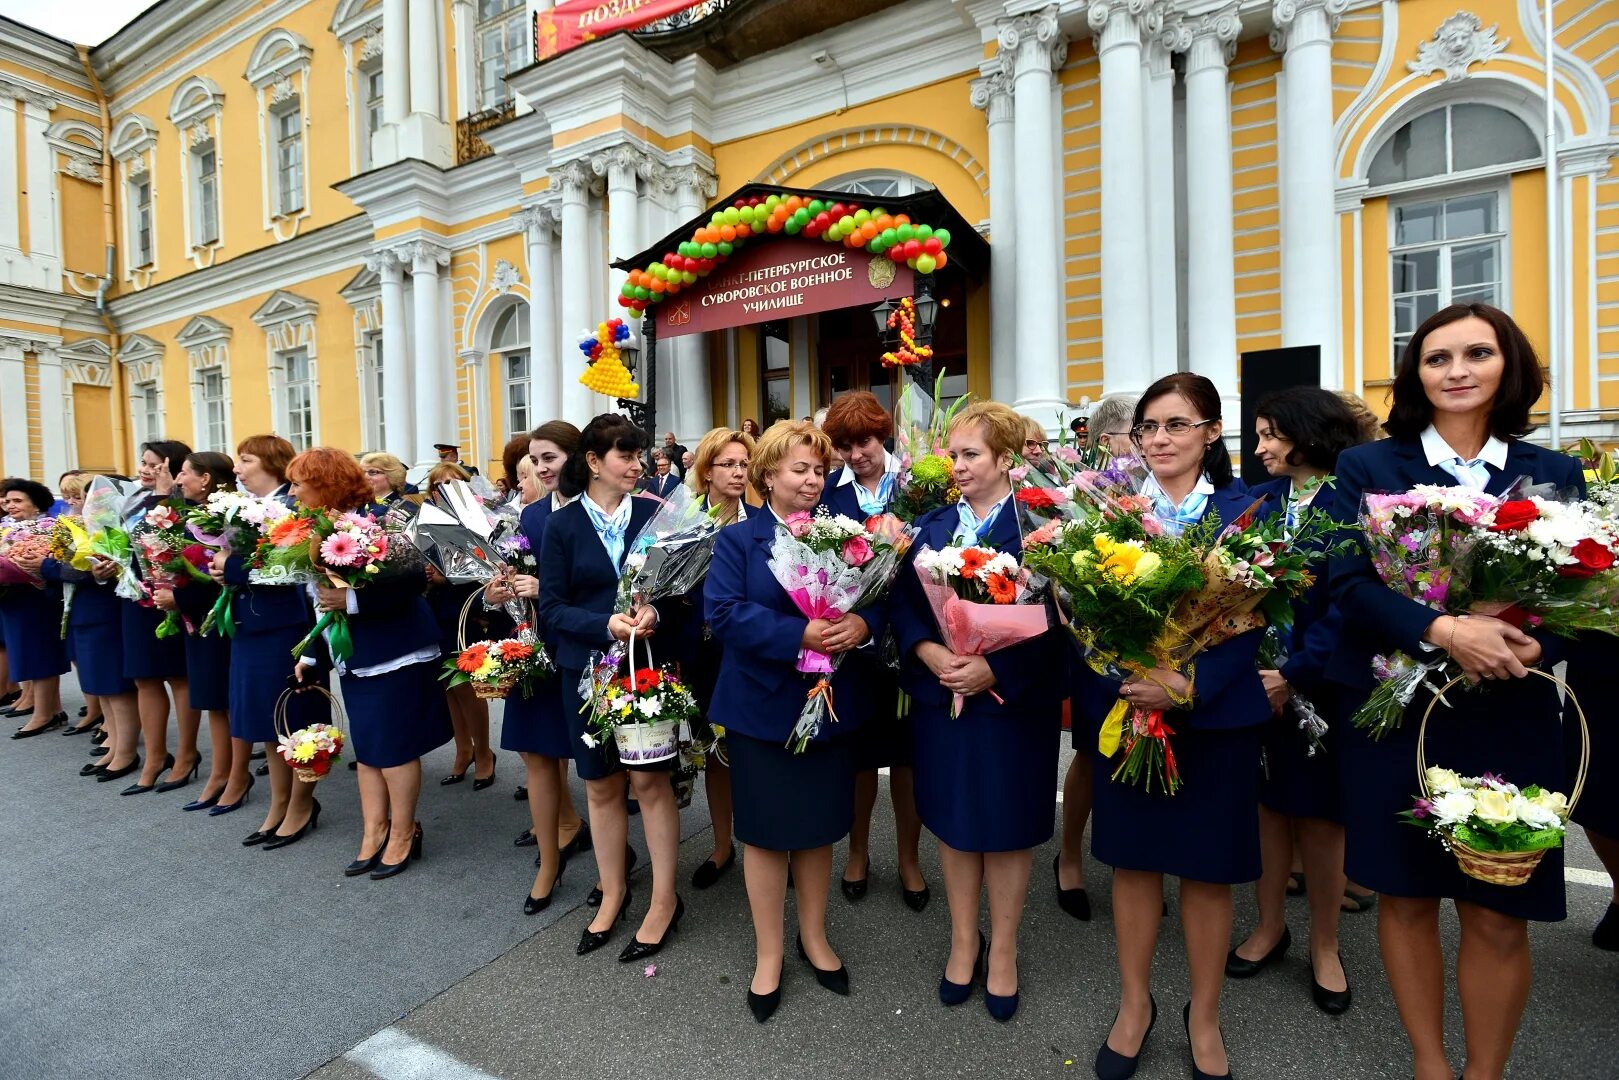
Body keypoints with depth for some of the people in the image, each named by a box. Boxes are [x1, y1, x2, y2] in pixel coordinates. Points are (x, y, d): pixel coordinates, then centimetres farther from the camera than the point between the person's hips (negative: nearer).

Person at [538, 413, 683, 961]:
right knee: (601, 786, 13)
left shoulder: (653, 514, -2)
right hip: (588, 670, 1)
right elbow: (551, 608, -5)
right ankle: (613, 893, 33)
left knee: (650, 779, 3)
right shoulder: (563, 525, -2)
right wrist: (606, 624, -21)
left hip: (647, 664, -1)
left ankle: (664, 900, 20)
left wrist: (654, 612, -20)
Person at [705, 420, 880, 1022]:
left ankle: (814, 938, 39)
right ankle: (768, 955, 32)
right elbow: (723, 611, -17)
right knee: (766, 832, 11)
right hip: (762, 706, -3)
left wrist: (860, 623, -21)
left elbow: (878, 600, 2)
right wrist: (799, 634, -26)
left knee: (818, 827, 16)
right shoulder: (738, 539, -4)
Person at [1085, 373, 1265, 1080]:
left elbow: (1251, 619, -8)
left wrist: (1188, 685, -21)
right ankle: (1134, 1004, 35)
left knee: (1208, 867, 12)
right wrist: (1127, 677, -18)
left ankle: (1204, 1018, 35)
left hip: (1215, 715, -1)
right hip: (1121, 709, 1)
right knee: (1132, 858, 13)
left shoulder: (1245, 509, -2)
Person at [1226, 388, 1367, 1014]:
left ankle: (1324, 946, 28)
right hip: (1256, 676, 4)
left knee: (1320, 812, 9)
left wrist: (1297, 674, -17)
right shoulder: (1260, 501, 6)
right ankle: (1269, 926, 30)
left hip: (1319, 682, -4)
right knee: (1267, 800, 13)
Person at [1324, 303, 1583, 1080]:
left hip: (1511, 718, 2)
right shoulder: (1366, 467, -1)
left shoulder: (1554, 474, 7)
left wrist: (1536, 648, -16)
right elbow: (1346, 583, -10)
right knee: (1406, 895, 11)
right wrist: (1441, 630, -24)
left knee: (1499, 914, 9)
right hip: (1393, 711, -1)